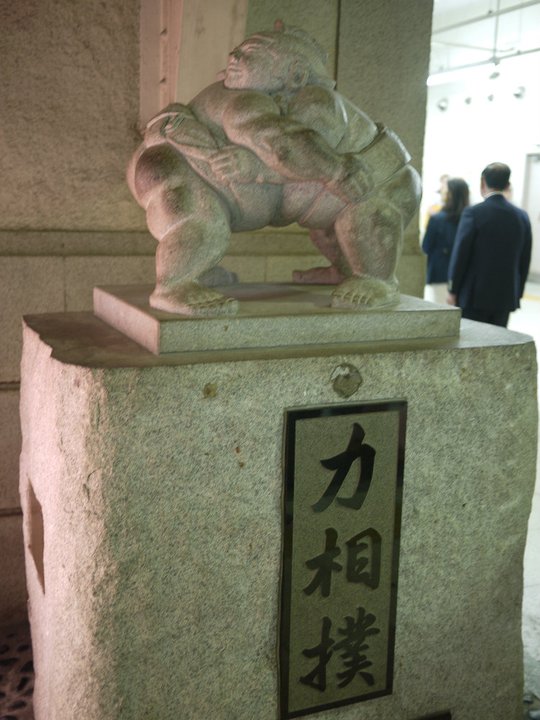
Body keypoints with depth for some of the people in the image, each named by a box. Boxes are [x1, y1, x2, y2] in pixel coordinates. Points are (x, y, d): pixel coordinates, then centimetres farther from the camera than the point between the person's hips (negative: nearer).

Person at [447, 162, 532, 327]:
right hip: (506, 296, 4)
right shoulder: (522, 216, 5)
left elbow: (460, 254, -9)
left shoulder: (473, 213, -10)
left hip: (474, 295, -4)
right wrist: (517, 293, 17)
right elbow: (524, 260, 8)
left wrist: (452, 290, -1)